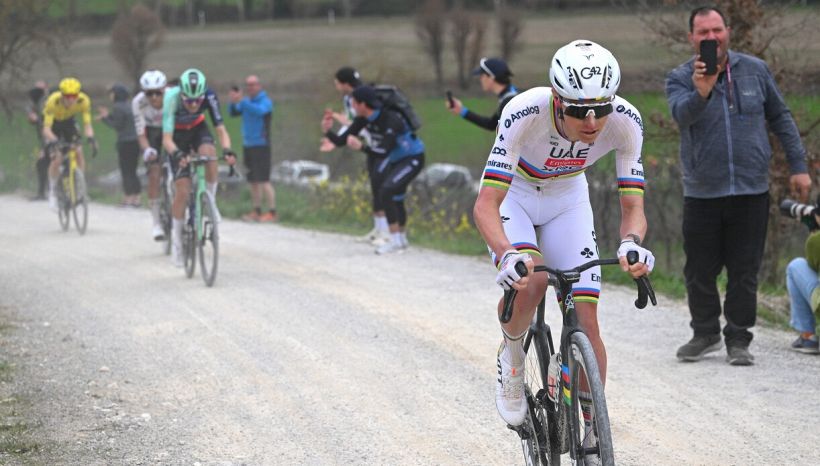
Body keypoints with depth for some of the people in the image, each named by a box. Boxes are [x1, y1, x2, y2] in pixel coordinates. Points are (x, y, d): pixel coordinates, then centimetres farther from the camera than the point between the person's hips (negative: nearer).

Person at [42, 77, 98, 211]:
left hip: (68, 122, 3)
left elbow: (87, 124, -26)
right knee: (57, 158, -19)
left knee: (79, 153, -17)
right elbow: (46, 128, -37)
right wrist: (53, 141, -56)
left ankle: (80, 187, -1)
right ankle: (52, 192, -1)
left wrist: (90, 137, -47)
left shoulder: (84, 101, -30)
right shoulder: (53, 101, -38)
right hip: (53, 123, -3)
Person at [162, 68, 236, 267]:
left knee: (209, 152, -34)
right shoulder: (172, 99, -36)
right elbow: (167, 139, -38)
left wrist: (227, 150, -50)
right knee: (182, 189, -10)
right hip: (178, 135, -2)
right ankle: (176, 239, 5)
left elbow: (221, 130, -30)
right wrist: (177, 154, -58)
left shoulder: (209, 97, -30)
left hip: (198, 129, 2)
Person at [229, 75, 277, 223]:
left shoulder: (265, 101, -7)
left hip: (261, 145, -7)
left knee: (263, 180, -11)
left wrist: (241, 101, -35)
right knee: (253, 181, 10)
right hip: (247, 145, 7)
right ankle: (256, 212, 15)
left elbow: (259, 111, -27)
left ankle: (272, 212, -11)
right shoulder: (246, 101, 13)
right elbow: (234, 113, 4)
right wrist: (233, 102, -16)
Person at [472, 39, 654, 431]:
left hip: (567, 200, 3)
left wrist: (630, 244, -49)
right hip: (511, 196, -3)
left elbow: (633, 206, -26)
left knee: (585, 320, -8)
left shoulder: (624, 122, -29)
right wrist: (507, 254, -60)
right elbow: (485, 205, -41)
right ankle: (511, 353, 0)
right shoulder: (525, 113, -38)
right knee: (529, 280, -32)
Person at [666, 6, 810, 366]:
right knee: (700, 271, 6)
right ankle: (706, 333, 25)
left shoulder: (754, 70, 4)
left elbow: (780, 117, 13)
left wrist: (798, 166, 10)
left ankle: (738, 340, 11)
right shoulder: (680, 79, -2)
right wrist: (700, 94, -45)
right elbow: (681, 114, -24)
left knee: (744, 272, 1)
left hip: (751, 190, 0)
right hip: (702, 194, 0)